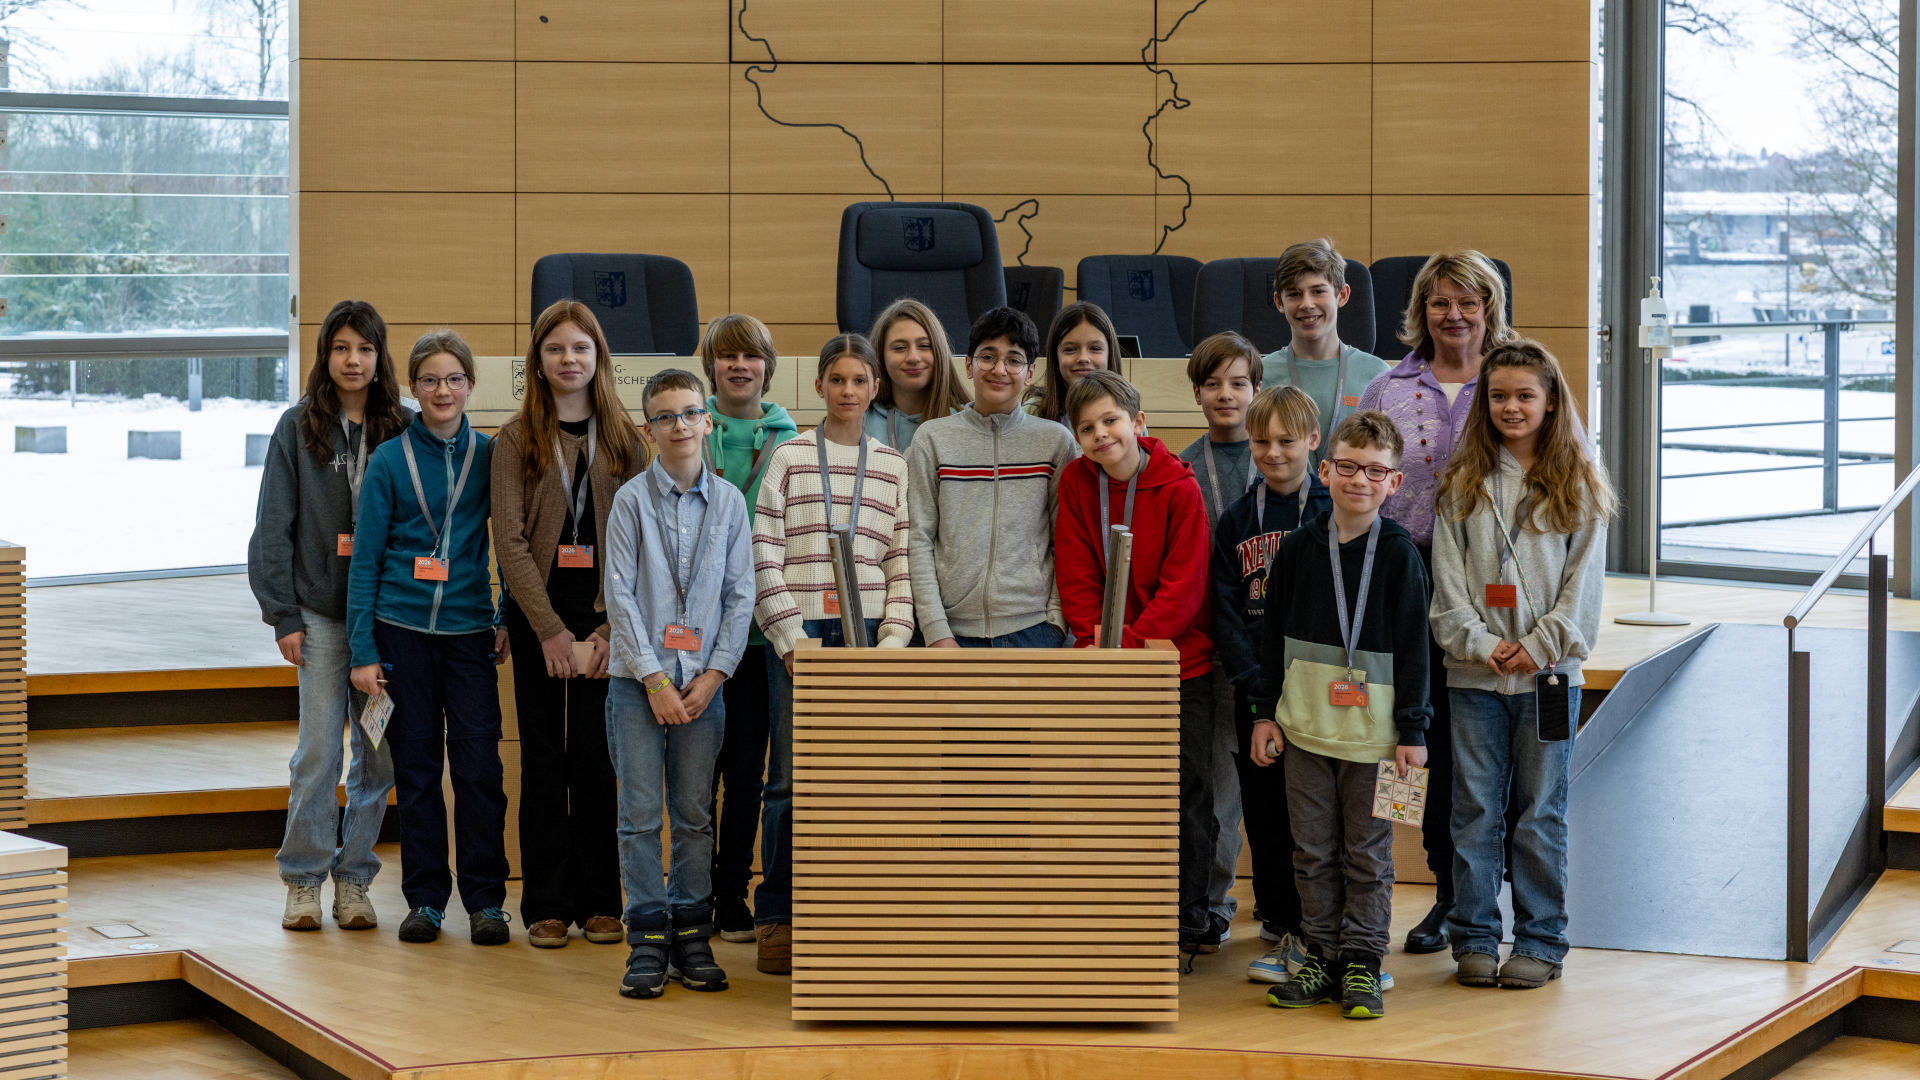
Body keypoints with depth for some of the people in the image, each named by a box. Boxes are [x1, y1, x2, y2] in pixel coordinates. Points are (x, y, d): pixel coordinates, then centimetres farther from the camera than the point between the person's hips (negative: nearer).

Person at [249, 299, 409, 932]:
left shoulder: (403, 430, 5)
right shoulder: (298, 429, 3)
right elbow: (275, 525, 2)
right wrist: (283, 615, -4)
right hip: (320, 611, -1)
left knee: (379, 754, 3)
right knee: (318, 750, -3)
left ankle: (353, 880, 13)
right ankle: (303, 881, 7)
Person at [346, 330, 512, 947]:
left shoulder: (490, 457, 4)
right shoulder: (390, 460, 1)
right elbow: (365, 558, 2)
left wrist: (509, 619, 3)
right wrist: (363, 651, -3)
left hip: (469, 631, 0)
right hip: (403, 632, 0)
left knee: (478, 766, -5)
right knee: (416, 767, 5)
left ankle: (485, 901, 4)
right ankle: (425, 899, 14)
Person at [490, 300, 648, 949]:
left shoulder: (624, 440, 7)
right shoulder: (515, 440, 3)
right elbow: (510, 540, -4)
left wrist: (608, 630, -9)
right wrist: (551, 629, -13)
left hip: (606, 615, 1)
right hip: (537, 612, -1)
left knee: (597, 758, 2)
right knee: (544, 757, 2)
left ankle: (599, 903, 9)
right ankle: (546, 904, 7)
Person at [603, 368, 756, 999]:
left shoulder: (729, 502, 7)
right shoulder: (631, 499, 0)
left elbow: (740, 594, 7)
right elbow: (620, 594, -3)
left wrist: (714, 674, -3)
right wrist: (654, 678, -9)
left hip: (704, 681, 2)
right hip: (638, 679, -2)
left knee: (696, 815, 5)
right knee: (640, 814, -2)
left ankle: (692, 935, 12)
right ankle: (648, 940, 3)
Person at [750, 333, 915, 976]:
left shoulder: (895, 467, 11)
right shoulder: (789, 458, 5)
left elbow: (904, 561, 8)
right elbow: (764, 557, 0)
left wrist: (893, 638, -5)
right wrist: (791, 638, -9)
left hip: (868, 636, 2)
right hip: (798, 635, -2)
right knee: (791, 779, -3)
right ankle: (777, 919, 5)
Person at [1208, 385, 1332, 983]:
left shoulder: (1333, 513, 0)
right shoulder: (1235, 520, 8)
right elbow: (1225, 608, 4)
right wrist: (1253, 681, -6)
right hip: (1254, 688, 3)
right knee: (1264, 810, 6)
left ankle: (1309, 932, 3)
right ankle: (1279, 923, 16)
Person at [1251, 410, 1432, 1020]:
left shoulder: (1399, 554, -5)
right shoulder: (1298, 548, 3)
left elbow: (1413, 647, -4)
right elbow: (1274, 636, 10)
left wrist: (1413, 731, -6)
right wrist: (1266, 713, 7)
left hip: (1374, 734, -3)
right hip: (1304, 729, 3)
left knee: (1368, 856, 5)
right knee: (1313, 853, 9)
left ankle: (1362, 963, 14)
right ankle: (1321, 958, 19)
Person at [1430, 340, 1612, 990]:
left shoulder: (1577, 486, 3)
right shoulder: (1463, 483, 6)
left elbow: (1583, 581, -1)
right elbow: (1448, 576, 2)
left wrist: (1540, 645, -10)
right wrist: (1479, 643, -10)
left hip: (1549, 673, -1)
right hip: (1474, 674, 1)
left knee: (1541, 813, 4)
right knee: (1475, 809, 4)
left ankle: (1541, 941, 13)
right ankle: (1474, 937, 13)